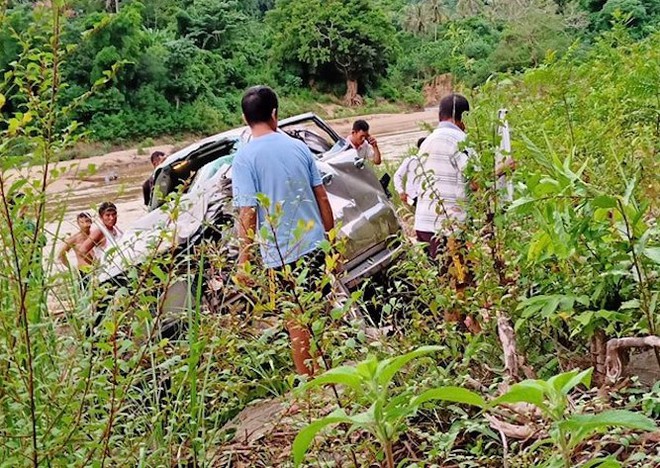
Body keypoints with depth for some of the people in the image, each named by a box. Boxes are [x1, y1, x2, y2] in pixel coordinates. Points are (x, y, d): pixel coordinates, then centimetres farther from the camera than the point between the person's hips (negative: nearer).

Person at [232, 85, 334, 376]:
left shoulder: (245, 158, -10)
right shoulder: (298, 146, 4)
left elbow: (247, 213, -14)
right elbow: (321, 197, 7)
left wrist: (243, 261, -8)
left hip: (281, 253, -4)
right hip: (315, 243, 4)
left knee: (296, 321, 6)